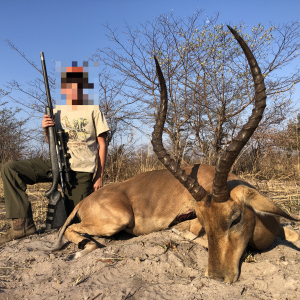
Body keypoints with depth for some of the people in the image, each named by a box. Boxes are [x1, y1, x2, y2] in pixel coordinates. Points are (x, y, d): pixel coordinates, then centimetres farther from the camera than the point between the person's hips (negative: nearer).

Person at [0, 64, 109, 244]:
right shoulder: (58, 110, 12)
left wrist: (100, 176, -6)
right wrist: (46, 129, -6)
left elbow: (102, 144, 0)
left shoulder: (93, 110, 1)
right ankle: (22, 223, -12)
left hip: (82, 170, -4)